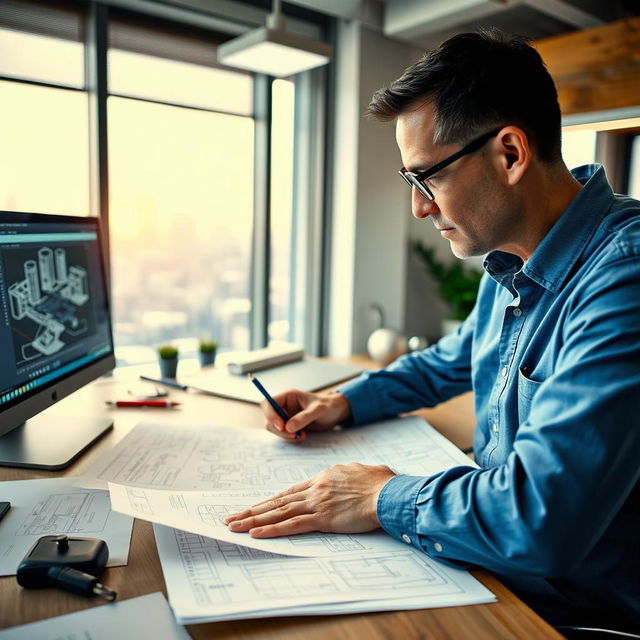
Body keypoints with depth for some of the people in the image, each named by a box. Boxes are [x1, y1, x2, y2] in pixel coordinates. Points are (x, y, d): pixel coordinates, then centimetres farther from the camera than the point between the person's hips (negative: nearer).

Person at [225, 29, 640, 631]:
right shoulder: (510, 269, 3)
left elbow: (540, 519, -34)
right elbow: (446, 363, 21)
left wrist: (385, 499, -19)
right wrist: (344, 402, 7)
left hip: (573, 607, -7)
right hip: (491, 570, 7)